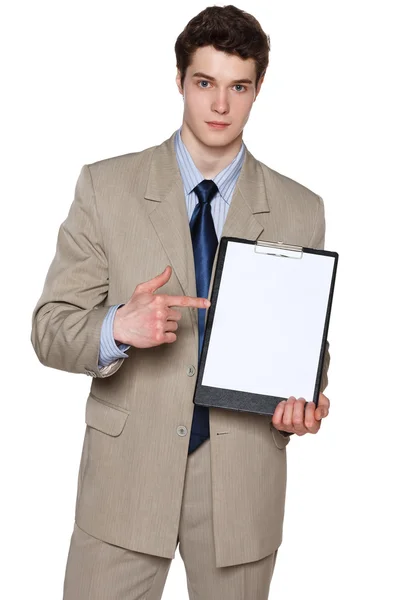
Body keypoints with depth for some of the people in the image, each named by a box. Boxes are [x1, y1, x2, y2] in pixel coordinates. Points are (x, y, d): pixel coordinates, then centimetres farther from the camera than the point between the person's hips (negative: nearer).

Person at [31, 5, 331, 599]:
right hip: (126, 470, -1)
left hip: (243, 477, 2)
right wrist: (118, 327, -24)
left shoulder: (300, 210, 1)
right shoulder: (105, 186, -3)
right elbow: (49, 328, -4)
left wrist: (305, 401, -12)